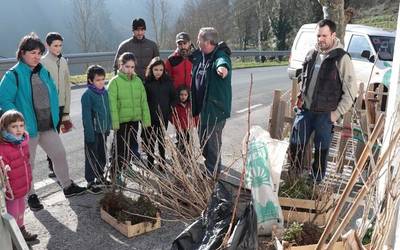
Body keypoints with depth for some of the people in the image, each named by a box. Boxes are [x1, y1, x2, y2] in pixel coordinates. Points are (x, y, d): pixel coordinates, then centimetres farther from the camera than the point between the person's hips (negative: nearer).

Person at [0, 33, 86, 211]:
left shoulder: (44, 72, 6)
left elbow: (53, 94, 15)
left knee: (59, 154, 13)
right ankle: (31, 196, 27)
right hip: (28, 128, -6)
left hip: (48, 126, 6)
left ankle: (67, 187, 30)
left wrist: (55, 117, 7)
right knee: (28, 163, 10)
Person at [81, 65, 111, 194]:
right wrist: (90, 134, -18)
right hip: (93, 131, -6)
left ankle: (100, 177, 35)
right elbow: (86, 117, -16)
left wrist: (108, 127, 14)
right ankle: (90, 182, 15)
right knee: (92, 157, 4)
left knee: (102, 154, 18)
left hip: (103, 131, 7)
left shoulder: (105, 92, 4)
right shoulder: (87, 95, -16)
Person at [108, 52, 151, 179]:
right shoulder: (115, 82, -8)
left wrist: (146, 119, 4)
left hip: (134, 120, 4)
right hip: (121, 121, -4)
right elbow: (112, 104, -12)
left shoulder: (138, 81, 6)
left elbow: (144, 101, 8)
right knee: (120, 148, 2)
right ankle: (115, 174, 15)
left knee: (132, 146, 13)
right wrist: (114, 123, -16)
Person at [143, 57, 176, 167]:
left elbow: (173, 97, 7)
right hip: (150, 117, -2)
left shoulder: (167, 81, 0)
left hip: (164, 116, 2)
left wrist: (169, 110, 0)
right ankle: (150, 164, 17)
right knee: (150, 140, 7)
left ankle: (162, 162, 22)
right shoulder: (147, 82, -7)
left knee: (162, 139, 12)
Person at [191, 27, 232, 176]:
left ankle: (213, 172, 15)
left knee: (212, 141, -1)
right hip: (203, 106, 9)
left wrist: (222, 67, -66)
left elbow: (222, 62, -45)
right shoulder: (199, 56, 7)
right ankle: (210, 165, 39)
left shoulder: (220, 56, -20)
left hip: (216, 108, -9)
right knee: (203, 138, 21)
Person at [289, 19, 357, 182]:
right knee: (295, 145, 8)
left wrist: (338, 113, -11)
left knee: (321, 150, 6)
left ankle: (316, 182, 21)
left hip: (325, 114, -5)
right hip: (305, 109, 5)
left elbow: (351, 89, -9)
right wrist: (300, 96, 9)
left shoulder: (341, 58, -9)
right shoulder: (311, 54, 7)